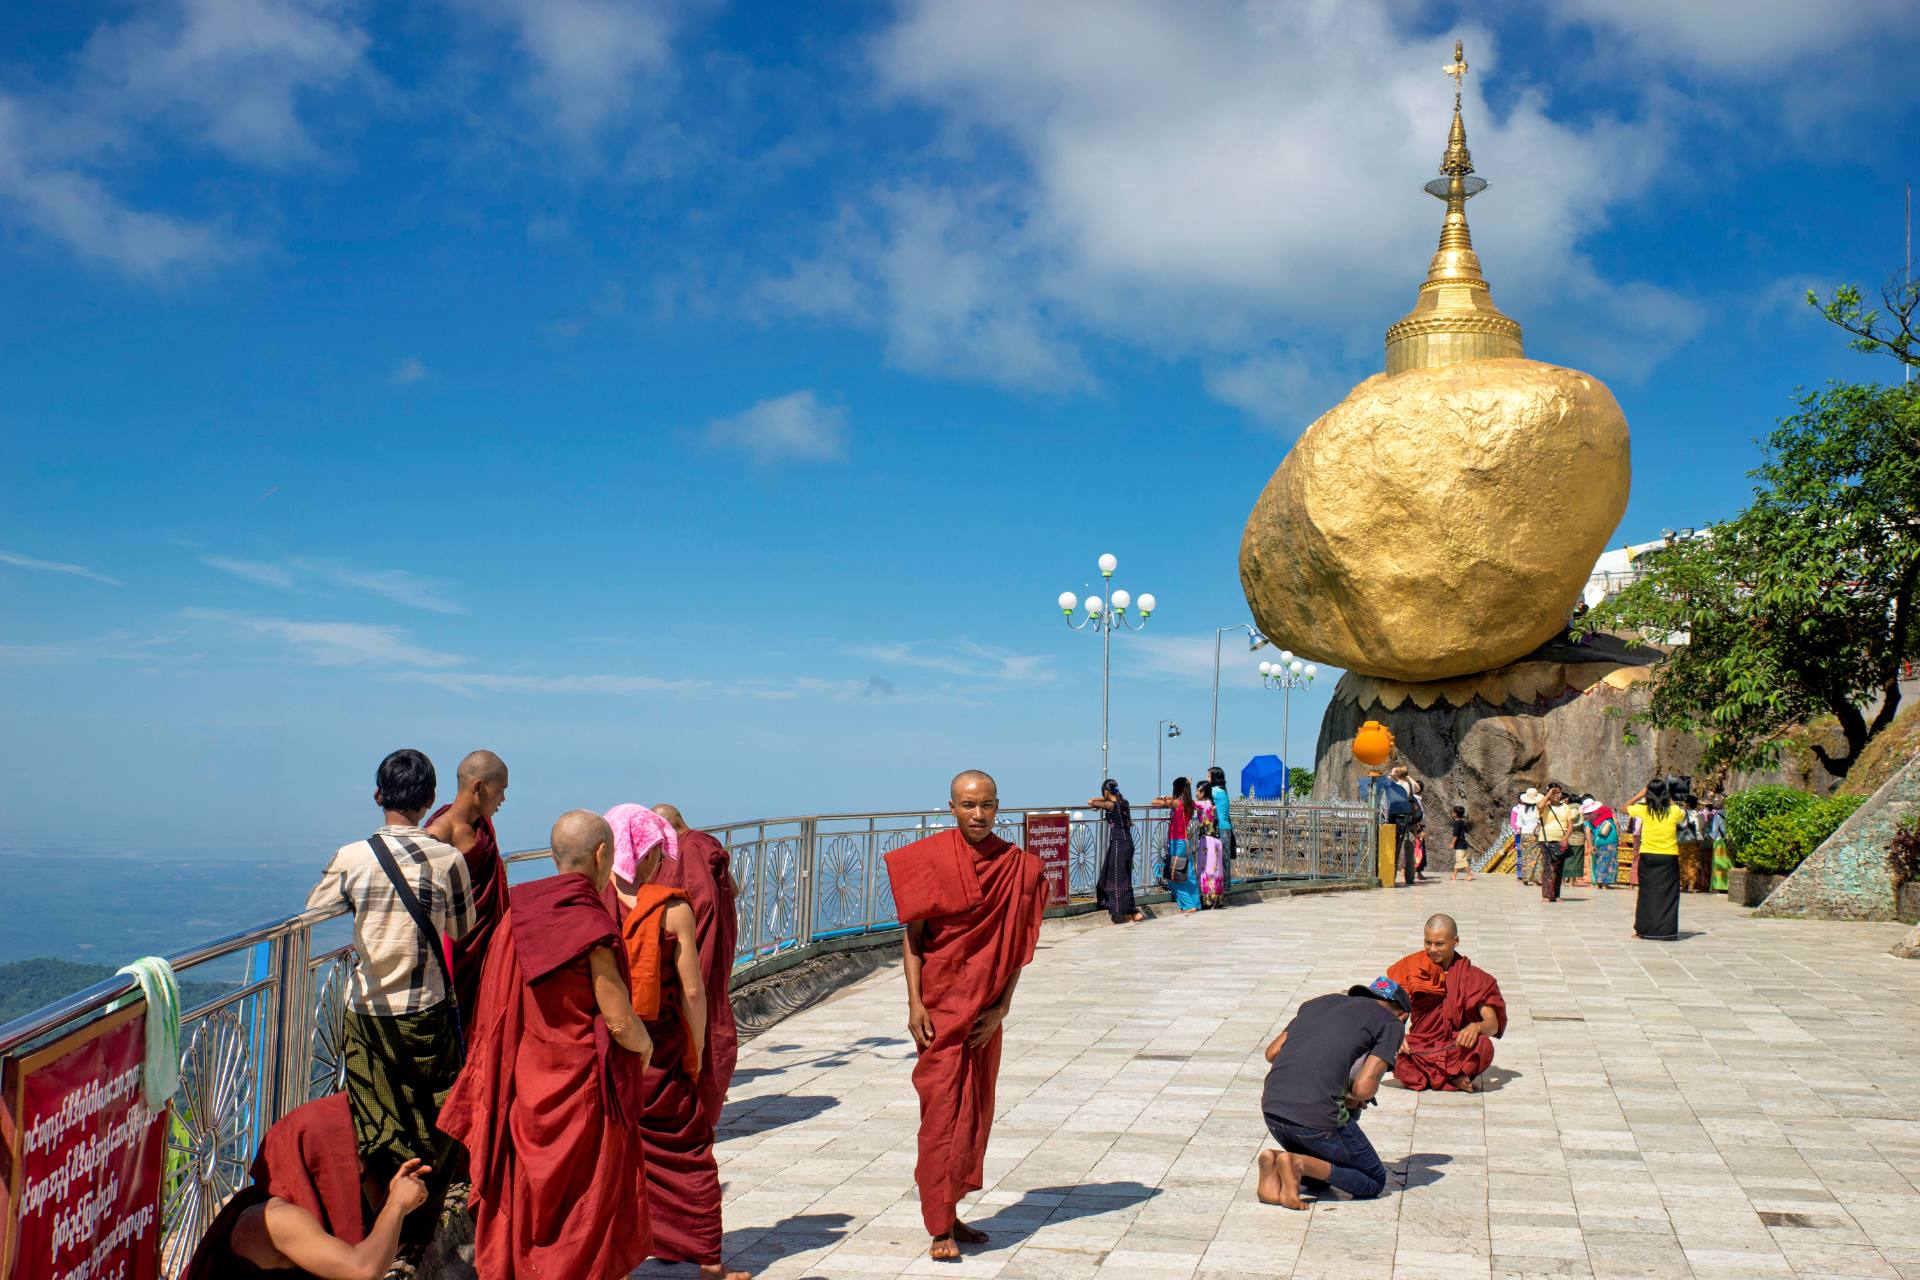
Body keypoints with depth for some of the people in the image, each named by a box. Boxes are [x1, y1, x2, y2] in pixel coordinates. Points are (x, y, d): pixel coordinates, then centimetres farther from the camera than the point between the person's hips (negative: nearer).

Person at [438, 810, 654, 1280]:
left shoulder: (518, 914, 0)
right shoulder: (590, 924, -20)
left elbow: (497, 1008, 8)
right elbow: (620, 1023, -19)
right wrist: (645, 1045, 1)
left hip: (522, 1086, 6)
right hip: (579, 1090, -6)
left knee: (520, 1198, 18)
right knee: (581, 1219, 6)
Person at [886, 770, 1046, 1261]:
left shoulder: (1017, 865, 1)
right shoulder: (929, 858, -7)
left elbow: (1017, 945, 3)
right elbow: (912, 936, -4)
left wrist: (1001, 1008, -5)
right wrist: (914, 1002, -12)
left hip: (986, 1010, 4)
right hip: (940, 1003, -4)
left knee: (977, 1109, 9)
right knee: (942, 1109, -5)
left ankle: (951, 1214, 21)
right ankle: (940, 1229, 1)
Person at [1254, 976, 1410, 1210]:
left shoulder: (1319, 1002, 24)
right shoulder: (1391, 1023, 7)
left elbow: (1272, 1053, 19)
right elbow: (1363, 1088, -5)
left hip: (1272, 1108, 6)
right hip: (1317, 1116, -6)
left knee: (1320, 1176, 29)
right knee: (1374, 1183, 15)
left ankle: (1275, 1163, -1)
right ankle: (1299, 1163, -8)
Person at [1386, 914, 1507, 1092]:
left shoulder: (1472, 976, 2)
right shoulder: (1412, 969, 4)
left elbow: (1493, 1024, -8)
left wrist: (1476, 1027, -32)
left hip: (1455, 1053, 0)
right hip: (1419, 1051, 0)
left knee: (1484, 1046, -33)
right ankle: (1452, 1079, -20)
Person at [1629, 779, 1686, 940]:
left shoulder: (1643, 810, -5)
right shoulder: (1674, 811, -3)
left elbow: (1625, 807, 14)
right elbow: (1684, 816, 21)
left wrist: (1640, 794, 15)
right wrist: (1671, 801, 19)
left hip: (1647, 856, 0)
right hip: (1669, 857, 0)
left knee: (1646, 892, 9)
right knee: (1668, 894, 4)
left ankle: (1642, 929, 11)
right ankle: (1666, 930, 2)